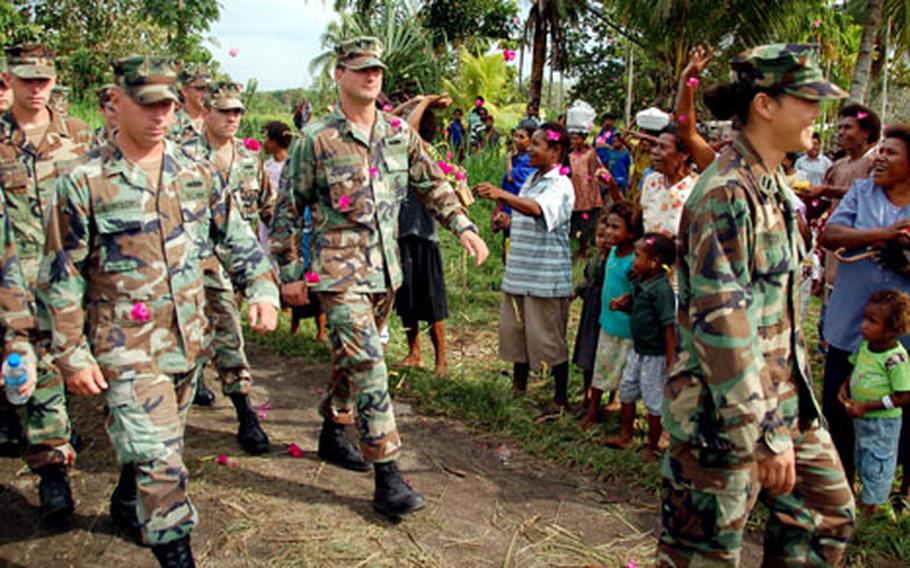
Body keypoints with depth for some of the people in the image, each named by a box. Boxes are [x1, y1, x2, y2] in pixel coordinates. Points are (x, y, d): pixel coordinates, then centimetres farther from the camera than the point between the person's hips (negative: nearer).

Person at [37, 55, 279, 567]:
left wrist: (263, 289, -4)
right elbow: (61, 279, -6)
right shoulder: (84, 183, -9)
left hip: (189, 342, 5)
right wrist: (73, 355, -8)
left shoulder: (198, 174, 4)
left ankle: (127, 506, 49)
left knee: (159, 448, 22)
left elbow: (238, 238, 12)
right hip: (126, 348, -5)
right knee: (158, 459, -10)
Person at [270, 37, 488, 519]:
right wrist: (289, 273, -2)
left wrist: (463, 227, 5)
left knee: (354, 358, 18)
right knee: (366, 364, -12)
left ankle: (333, 434, 39)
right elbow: (288, 209, -2)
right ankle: (388, 477, -10)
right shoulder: (316, 139, -7)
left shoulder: (400, 134, 7)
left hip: (385, 270, 6)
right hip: (340, 271, -6)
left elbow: (432, 185, 17)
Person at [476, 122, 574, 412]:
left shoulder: (560, 185, -12)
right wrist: (506, 220, 11)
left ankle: (561, 397, 12)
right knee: (515, 330, 13)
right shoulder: (532, 179, 15)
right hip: (519, 272, 8)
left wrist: (501, 195, -46)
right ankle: (517, 389, 27)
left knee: (549, 336, -1)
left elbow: (537, 210, -34)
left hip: (547, 276, -8)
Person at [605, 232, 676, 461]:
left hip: (655, 355, -9)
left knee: (653, 400, 5)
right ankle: (625, 436, 35)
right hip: (638, 350, 9)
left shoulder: (661, 289, -23)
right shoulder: (640, 282, 3)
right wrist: (623, 305, -2)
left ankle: (652, 447, 20)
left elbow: (669, 326, -23)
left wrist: (670, 361, -22)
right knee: (626, 391, 19)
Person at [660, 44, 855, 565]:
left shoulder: (773, 185, 10)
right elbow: (722, 322, -26)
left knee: (829, 512, 22)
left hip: (787, 399, 10)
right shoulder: (727, 193, -21)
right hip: (727, 409, -10)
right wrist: (762, 435, -24)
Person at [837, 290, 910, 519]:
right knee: (862, 460, 23)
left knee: (877, 464, 8)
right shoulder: (865, 345, -3)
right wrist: (845, 386, -3)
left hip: (883, 423, -8)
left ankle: (870, 506, 25)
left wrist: (866, 406, -25)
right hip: (861, 418, 8)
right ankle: (867, 498, 42)